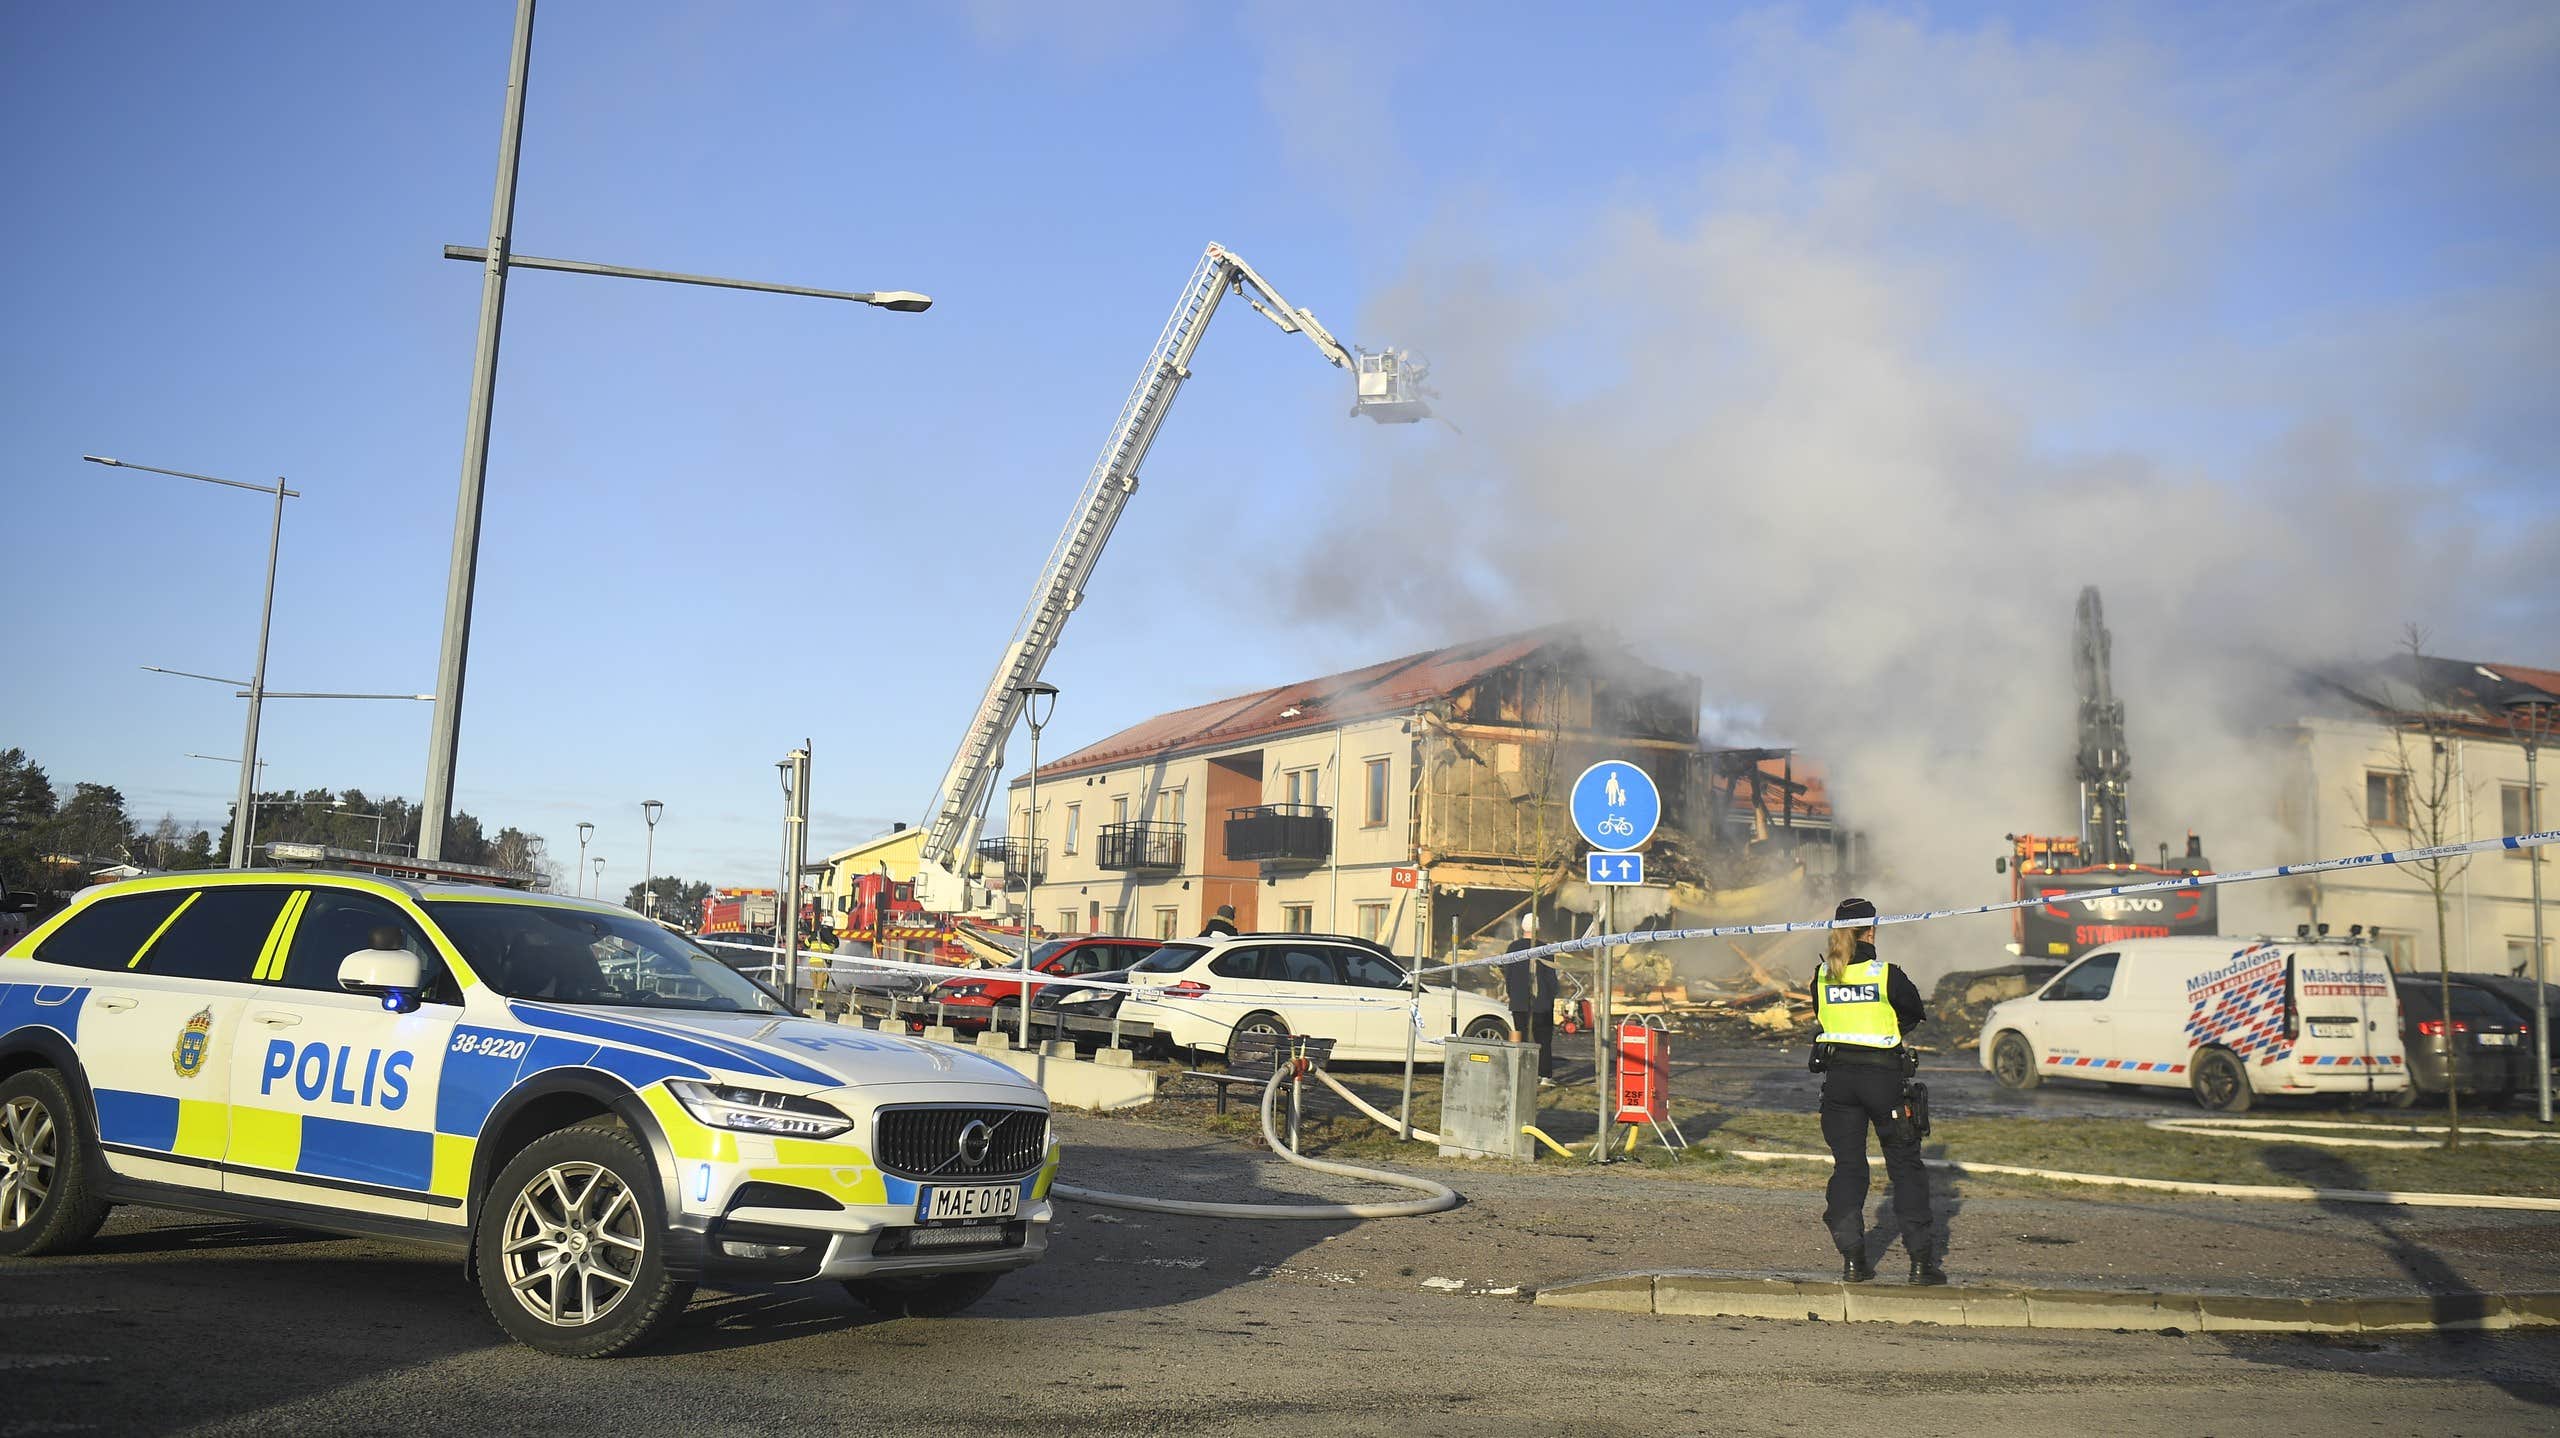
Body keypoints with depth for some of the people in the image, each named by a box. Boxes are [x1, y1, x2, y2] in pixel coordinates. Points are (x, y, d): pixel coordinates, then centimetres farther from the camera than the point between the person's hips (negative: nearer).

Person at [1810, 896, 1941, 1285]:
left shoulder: (1823, 976, 2)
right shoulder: (1888, 975, -9)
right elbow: (1915, 1016, 6)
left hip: (1837, 1075, 3)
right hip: (1882, 1075, -3)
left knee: (1847, 1166, 9)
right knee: (1905, 1166, 7)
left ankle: (1852, 1258, 6)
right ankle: (1921, 1259, 7)